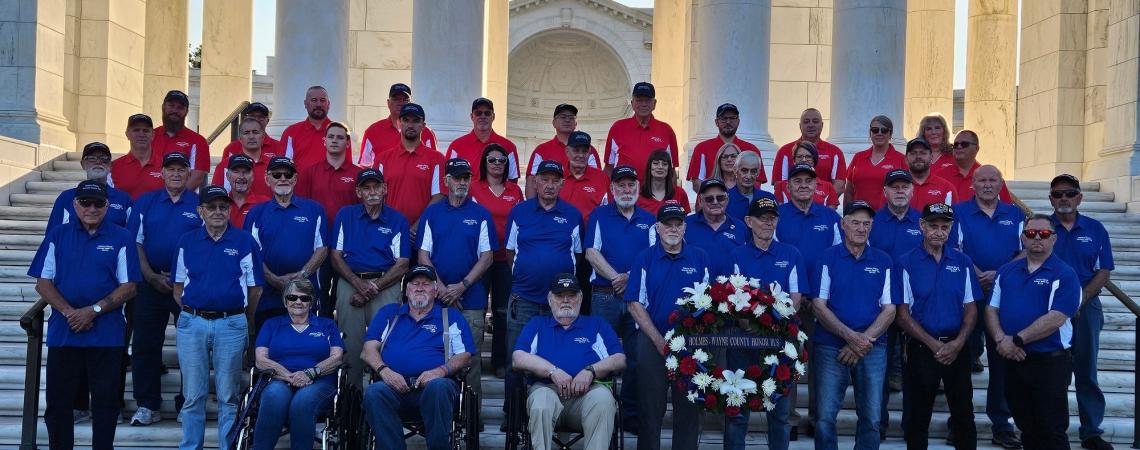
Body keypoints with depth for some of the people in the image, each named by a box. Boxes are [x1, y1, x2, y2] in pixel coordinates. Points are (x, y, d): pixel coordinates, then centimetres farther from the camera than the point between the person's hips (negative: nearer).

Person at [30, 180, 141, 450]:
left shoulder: (121, 238, 3)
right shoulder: (57, 236, 8)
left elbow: (129, 287, -2)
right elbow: (43, 283, 4)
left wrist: (93, 311, -13)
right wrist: (70, 312, -11)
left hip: (107, 333, -2)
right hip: (63, 331, 2)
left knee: (106, 402, 2)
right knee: (58, 400, 5)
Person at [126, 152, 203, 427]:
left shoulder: (199, 205, 3)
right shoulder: (145, 202, 8)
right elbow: (135, 242, 5)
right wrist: (151, 275, -5)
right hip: (151, 283, 2)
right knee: (145, 344, 2)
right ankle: (147, 406, 9)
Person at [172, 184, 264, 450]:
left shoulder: (245, 243, 2)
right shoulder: (187, 242, 8)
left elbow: (255, 289, 5)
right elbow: (179, 287, 13)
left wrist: (244, 323, 7)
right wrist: (191, 313, 7)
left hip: (232, 324, -1)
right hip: (192, 323, 2)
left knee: (229, 396, 4)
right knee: (193, 395, 4)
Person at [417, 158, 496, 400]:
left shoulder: (481, 214, 6)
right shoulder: (432, 213, 10)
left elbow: (486, 257, 2)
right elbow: (423, 255, 6)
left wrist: (462, 286, -9)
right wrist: (441, 288, -7)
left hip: (471, 300, -1)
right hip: (436, 298, 1)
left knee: (470, 357, -3)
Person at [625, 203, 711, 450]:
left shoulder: (700, 258, 6)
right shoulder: (644, 258, 3)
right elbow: (635, 304, -1)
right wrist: (659, 340, -10)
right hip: (652, 343, -1)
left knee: (689, 408, 5)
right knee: (650, 408, 4)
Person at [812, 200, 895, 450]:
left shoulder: (882, 261, 8)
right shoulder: (828, 258, 4)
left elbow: (889, 310, 4)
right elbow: (819, 306, -2)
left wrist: (864, 341, -10)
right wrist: (850, 336, -14)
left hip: (873, 349, 2)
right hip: (831, 347, -1)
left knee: (871, 419, 2)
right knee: (825, 418, -4)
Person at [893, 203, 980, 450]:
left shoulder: (963, 262, 7)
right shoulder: (905, 263, -2)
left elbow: (971, 310, 7)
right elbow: (902, 314, -4)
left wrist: (958, 343, -9)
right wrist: (934, 344, -13)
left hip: (957, 348, 2)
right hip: (921, 348, -2)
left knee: (964, 415, 5)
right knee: (918, 418, 5)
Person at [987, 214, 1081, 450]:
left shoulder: (1064, 275, -7)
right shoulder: (1006, 271, 11)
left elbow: (1055, 318, -17)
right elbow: (991, 309, 8)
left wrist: (1016, 340, -18)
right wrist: (1001, 339, -11)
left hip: (1050, 362, -5)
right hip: (1013, 361, 5)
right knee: (1027, 430, 15)